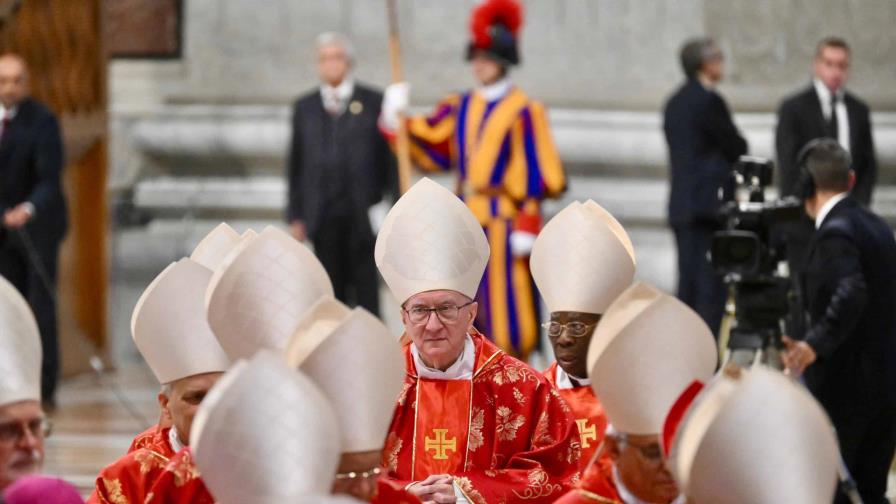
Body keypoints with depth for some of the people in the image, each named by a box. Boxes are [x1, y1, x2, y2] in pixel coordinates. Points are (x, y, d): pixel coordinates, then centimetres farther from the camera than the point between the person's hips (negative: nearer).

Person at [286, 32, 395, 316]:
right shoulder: (305, 108, 12)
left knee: (366, 288, -2)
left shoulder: (373, 103, 4)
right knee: (333, 291, 3)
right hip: (323, 215, 2)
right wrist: (295, 216, 7)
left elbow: (391, 155, 3)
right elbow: (296, 164, 12)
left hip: (364, 215, -2)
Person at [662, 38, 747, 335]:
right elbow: (737, 148, -7)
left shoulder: (675, 103, 17)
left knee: (688, 285, 9)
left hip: (681, 206, 9)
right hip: (709, 204, -9)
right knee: (711, 288, -8)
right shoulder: (709, 101, -11)